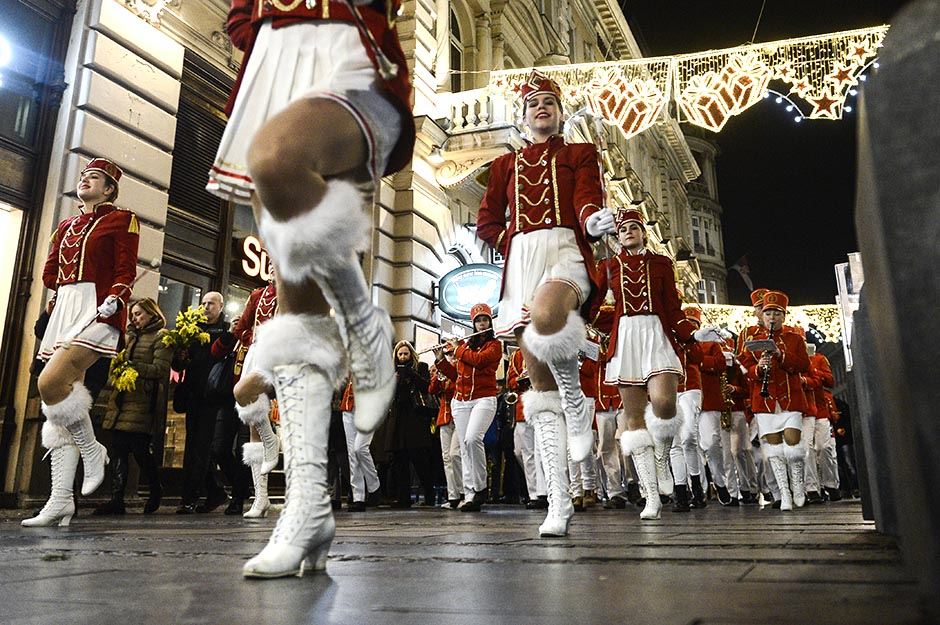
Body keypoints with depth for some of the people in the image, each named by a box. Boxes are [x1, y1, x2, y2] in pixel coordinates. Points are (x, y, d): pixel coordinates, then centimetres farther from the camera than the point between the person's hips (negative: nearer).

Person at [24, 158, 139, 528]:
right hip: (64, 312, 7)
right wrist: (69, 284, 6)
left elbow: (126, 272, -6)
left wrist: (113, 298, -20)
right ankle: (60, 501, 3)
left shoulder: (121, 219, 5)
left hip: (96, 311, -7)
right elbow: (49, 273, 22)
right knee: (60, 404, 1)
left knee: (50, 383, -26)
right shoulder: (65, 226, 25)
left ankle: (93, 452, -3)